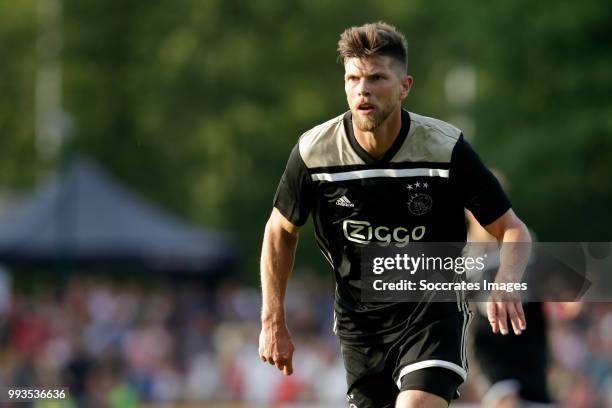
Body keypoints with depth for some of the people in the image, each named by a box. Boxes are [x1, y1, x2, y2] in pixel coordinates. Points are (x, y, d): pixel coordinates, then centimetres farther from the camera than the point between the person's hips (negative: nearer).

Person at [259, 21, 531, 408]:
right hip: (358, 320, 3)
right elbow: (281, 231, 9)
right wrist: (274, 321, 3)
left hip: (434, 308, -3)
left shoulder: (446, 148, -14)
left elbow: (512, 230, -7)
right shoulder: (313, 152, -9)